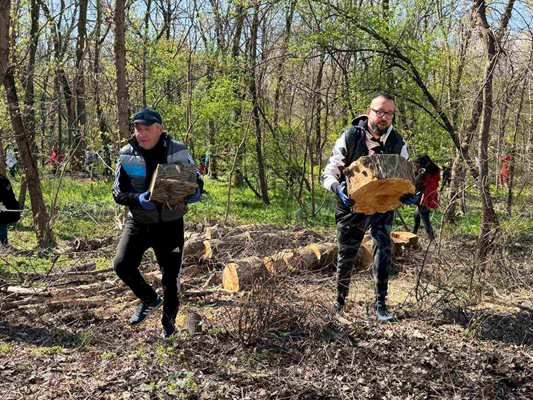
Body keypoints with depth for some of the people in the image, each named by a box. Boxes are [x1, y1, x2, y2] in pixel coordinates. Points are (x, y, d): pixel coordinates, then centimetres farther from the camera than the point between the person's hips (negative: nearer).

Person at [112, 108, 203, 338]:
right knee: (122, 265, -14)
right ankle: (150, 300, 18)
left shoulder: (178, 152, -9)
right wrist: (138, 199, -26)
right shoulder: (127, 154, -7)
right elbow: (118, 192, -5)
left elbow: (196, 181, 1)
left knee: (171, 276, 4)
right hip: (138, 222, 1)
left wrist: (194, 193, -23)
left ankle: (168, 323, 32)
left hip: (170, 223, -1)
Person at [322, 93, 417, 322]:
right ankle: (340, 298, 32)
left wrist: (408, 193, -25)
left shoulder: (397, 143, -7)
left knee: (383, 248, -17)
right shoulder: (350, 137, -15)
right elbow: (329, 173, -15)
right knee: (346, 255, 10)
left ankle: (381, 305, -6)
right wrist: (337, 187, -38)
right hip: (352, 204, -1)